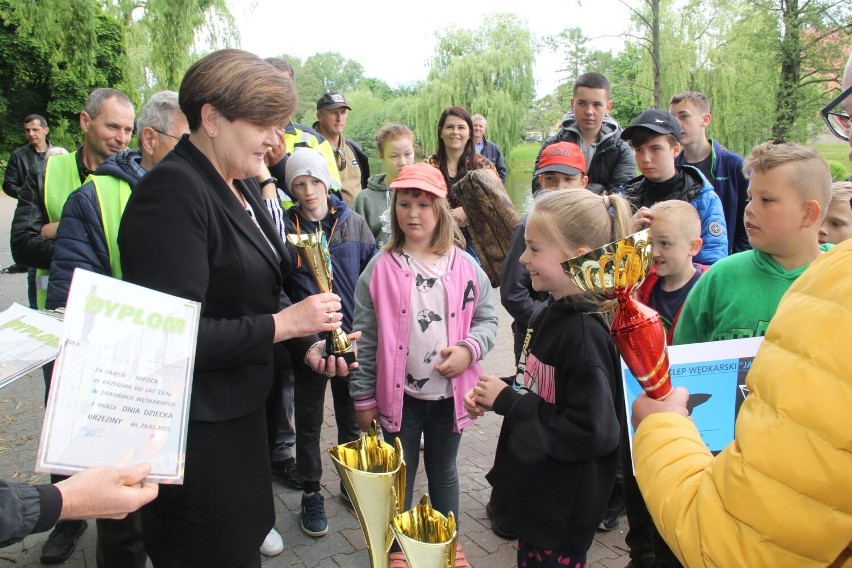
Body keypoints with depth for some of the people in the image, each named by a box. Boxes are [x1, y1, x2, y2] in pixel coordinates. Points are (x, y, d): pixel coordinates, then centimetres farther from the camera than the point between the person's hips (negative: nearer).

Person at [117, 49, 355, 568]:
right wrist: (282, 324, -21)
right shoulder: (174, 192, -22)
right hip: (193, 428, -9)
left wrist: (307, 345, 0)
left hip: (240, 407, 9)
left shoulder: (242, 186, 8)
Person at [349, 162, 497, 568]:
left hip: (450, 393, 2)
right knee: (400, 473, 14)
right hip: (399, 394, -1)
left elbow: (486, 319, 5)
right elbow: (366, 338, -5)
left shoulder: (465, 267, -3)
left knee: (443, 470, 21)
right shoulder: (380, 268, -7)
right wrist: (364, 396, -4)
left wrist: (469, 349, -15)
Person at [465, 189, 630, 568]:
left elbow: (591, 433, -29)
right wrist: (493, 398, -4)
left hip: (561, 513, -8)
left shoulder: (585, 334, -26)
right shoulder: (548, 316, 1)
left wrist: (506, 401, -22)